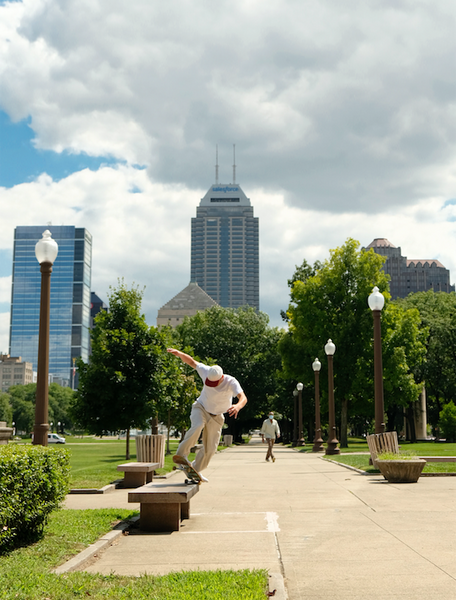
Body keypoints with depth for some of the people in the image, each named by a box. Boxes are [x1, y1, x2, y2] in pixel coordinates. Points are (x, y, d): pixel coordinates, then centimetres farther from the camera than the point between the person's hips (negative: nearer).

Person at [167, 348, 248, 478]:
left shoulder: (231, 382, -29)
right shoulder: (207, 372, -22)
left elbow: (243, 398, -45)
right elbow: (192, 362, -8)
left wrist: (238, 406, -68)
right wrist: (179, 353, -26)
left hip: (216, 417, 1)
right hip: (201, 408, -1)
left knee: (210, 448, 2)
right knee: (197, 426, -34)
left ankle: (195, 470, 24)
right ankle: (181, 454, -25)